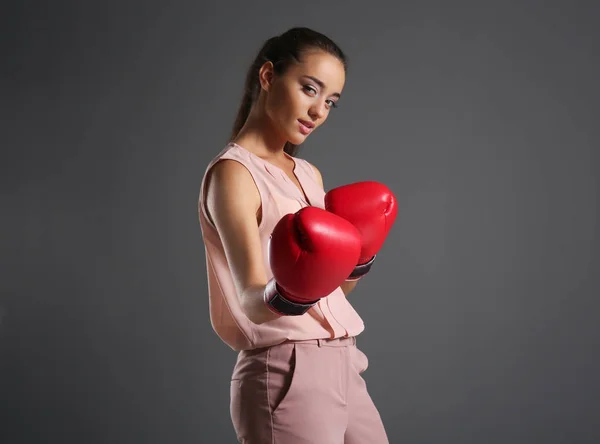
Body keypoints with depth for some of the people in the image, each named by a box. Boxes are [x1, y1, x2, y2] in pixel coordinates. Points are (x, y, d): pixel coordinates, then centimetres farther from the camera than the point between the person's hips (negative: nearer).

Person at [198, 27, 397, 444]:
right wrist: (287, 296, -42)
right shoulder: (232, 172, -11)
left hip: (343, 367, 8)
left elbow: (335, 289, 12)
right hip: (287, 377, -8)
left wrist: (360, 257, -6)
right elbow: (251, 302, -22)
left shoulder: (310, 175, 13)